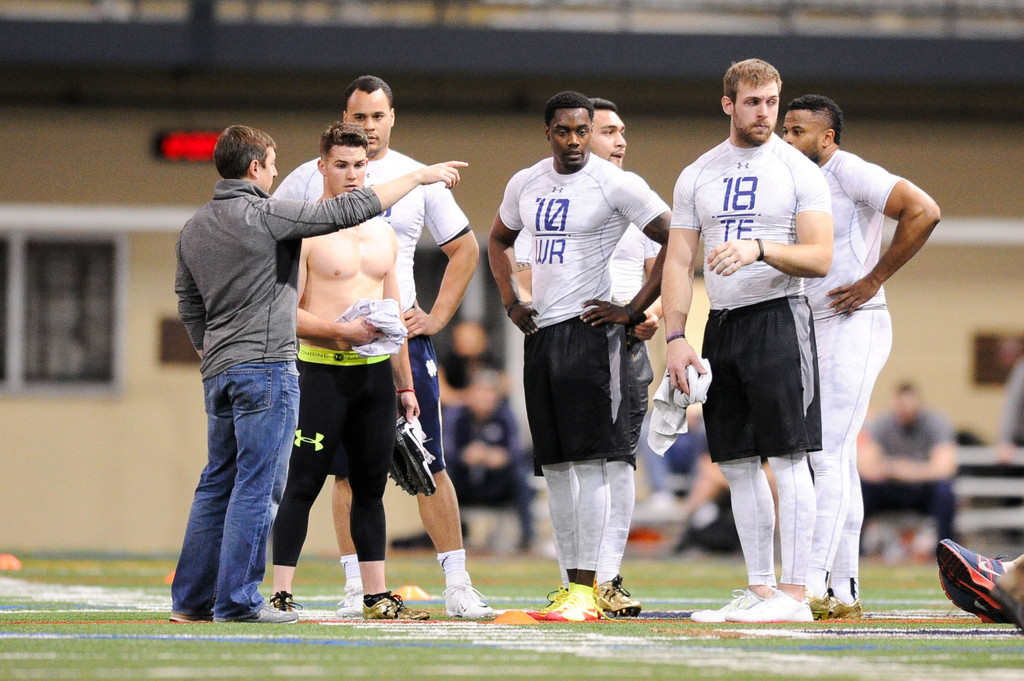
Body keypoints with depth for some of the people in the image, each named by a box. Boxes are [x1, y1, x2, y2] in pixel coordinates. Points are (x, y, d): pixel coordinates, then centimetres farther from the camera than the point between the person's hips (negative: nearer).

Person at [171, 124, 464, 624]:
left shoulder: (193, 230, 13)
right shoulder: (265, 215, -10)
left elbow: (189, 308, 19)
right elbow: (348, 210, -11)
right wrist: (419, 177, -4)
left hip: (218, 372, 8)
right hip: (264, 365, -8)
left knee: (218, 483, 13)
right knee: (257, 485, -5)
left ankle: (190, 598, 13)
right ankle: (237, 600, -6)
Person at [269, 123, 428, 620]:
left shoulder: (383, 234, 16)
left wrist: (405, 384, 18)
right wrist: (342, 330, -21)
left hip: (375, 372, 6)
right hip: (322, 371, -6)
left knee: (370, 485, 9)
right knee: (303, 485, -7)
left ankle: (376, 596, 13)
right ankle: (280, 594, -6)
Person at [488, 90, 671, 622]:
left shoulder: (616, 184, -8)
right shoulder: (525, 185, 12)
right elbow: (499, 240, 31)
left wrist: (633, 310, -11)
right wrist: (510, 301, 16)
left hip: (590, 331, -7)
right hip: (540, 332, 7)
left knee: (589, 459, -11)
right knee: (554, 464, 7)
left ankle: (586, 591, -14)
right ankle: (570, 583, 11)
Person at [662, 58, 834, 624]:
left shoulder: (798, 171, 0)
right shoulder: (696, 177, 12)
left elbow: (819, 258, -8)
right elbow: (678, 263, 10)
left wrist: (759, 249, -24)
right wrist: (675, 337, -1)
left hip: (779, 317, -5)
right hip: (722, 323, 5)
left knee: (788, 458, -9)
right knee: (738, 463, 6)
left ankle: (794, 593, -10)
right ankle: (759, 589, 12)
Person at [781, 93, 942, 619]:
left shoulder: (850, 173, -10)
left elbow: (923, 212, -21)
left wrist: (873, 279, -17)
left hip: (855, 326, -9)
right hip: (814, 331, 9)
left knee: (828, 458, -15)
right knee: (836, 461, 9)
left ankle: (813, 584, -20)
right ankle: (844, 592, 11)